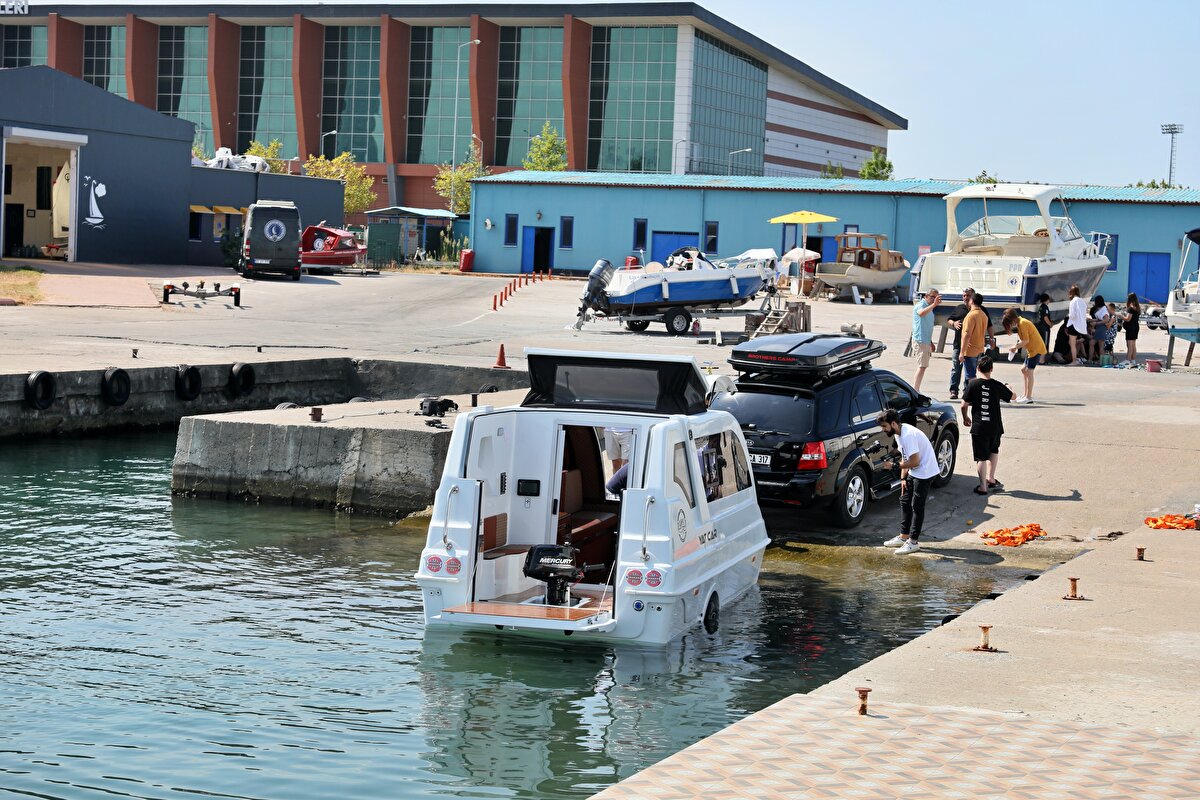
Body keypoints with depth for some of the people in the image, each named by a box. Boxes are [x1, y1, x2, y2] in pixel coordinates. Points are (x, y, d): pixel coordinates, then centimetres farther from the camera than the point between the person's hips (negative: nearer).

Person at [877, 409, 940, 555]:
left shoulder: (908, 435, -27)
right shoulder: (898, 433, 4)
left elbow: (914, 462, -27)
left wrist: (894, 465, -19)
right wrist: (903, 478, 7)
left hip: (925, 472, -10)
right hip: (914, 473, 10)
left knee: (917, 505, -5)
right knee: (905, 501, 14)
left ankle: (913, 542, 1)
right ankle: (904, 536, 24)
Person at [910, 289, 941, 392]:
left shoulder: (929, 307, 18)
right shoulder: (920, 305, -11)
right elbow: (921, 313, -38)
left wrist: (930, 342, 28)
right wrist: (934, 305, -48)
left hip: (926, 341, 10)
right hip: (920, 341, -10)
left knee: (922, 366, 11)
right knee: (922, 366, -13)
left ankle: (915, 391, 15)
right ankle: (915, 391, -14)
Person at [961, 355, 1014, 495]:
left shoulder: (973, 384, -7)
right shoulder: (997, 386, -3)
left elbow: (964, 405, -4)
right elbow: (1012, 396, 14)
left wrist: (965, 418, 15)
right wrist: (1008, 388, 37)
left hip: (978, 427, -2)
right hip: (995, 426, 2)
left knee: (981, 457, 2)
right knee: (994, 451, 27)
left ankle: (983, 486, -1)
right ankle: (990, 478, 28)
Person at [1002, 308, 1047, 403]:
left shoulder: (1022, 323, -16)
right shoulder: (1020, 323, 13)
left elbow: (1026, 340, -20)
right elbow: (1023, 339, 13)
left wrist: (1015, 347, -11)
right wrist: (1016, 346, -1)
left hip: (1036, 349, -10)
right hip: (1031, 349, 10)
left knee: (1029, 371, -9)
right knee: (1024, 370, 13)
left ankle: (1029, 397, -8)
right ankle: (1026, 394, 17)